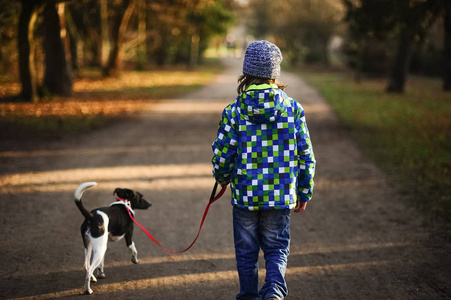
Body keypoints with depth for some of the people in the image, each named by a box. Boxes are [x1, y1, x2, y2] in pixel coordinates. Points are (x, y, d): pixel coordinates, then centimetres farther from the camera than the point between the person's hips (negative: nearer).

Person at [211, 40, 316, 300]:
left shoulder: (234, 111, -9)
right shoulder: (293, 108, -5)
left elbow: (222, 156, -6)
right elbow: (306, 155, -2)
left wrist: (222, 178, 16)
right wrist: (304, 193, 9)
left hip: (245, 193, -1)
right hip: (281, 195, 1)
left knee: (247, 252, 15)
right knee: (277, 247, 13)